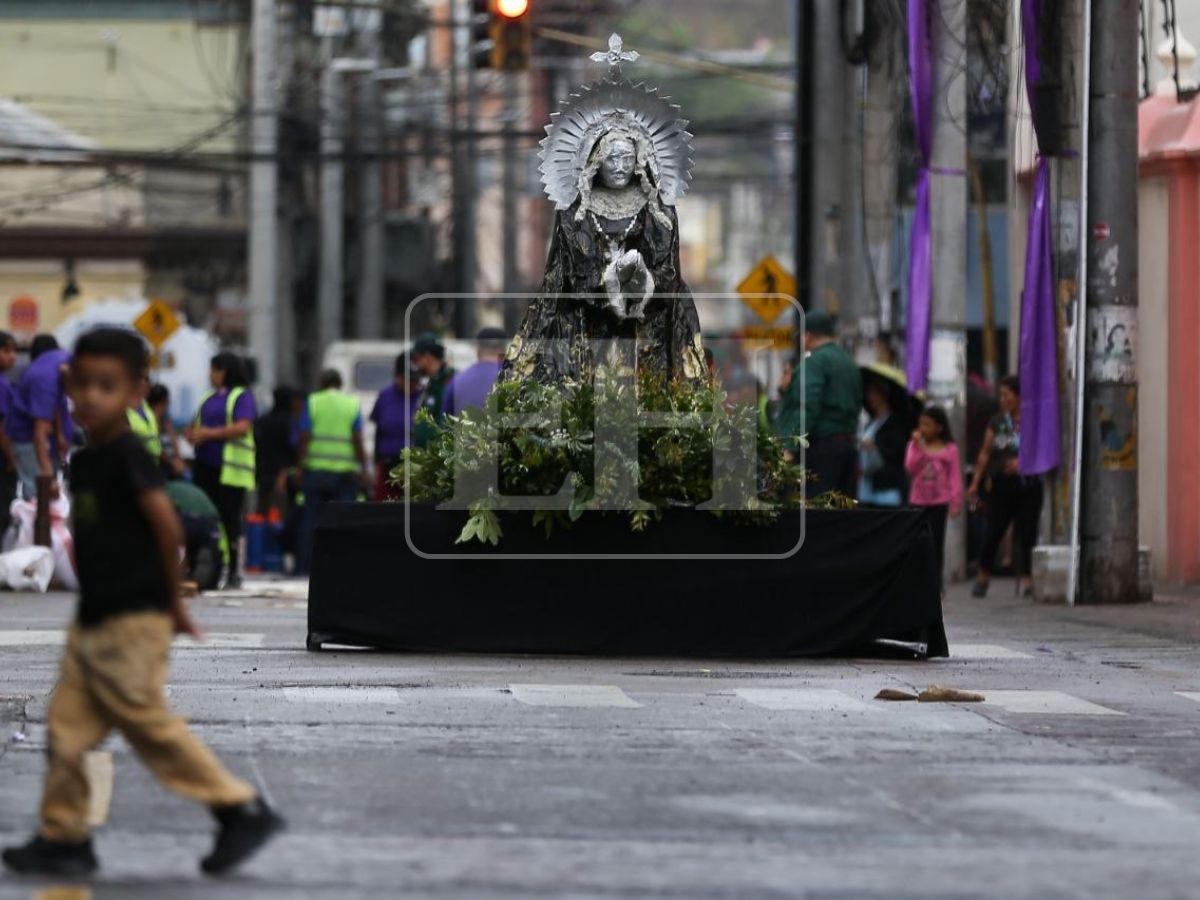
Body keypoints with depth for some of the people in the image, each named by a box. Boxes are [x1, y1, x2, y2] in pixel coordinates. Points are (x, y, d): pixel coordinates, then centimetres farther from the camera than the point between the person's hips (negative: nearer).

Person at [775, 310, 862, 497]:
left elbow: (807, 408, -18)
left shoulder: (814, 361, -9)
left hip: (821, 443, -9)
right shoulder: (849, 361, 18)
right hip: (849, 441, 9)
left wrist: (791, 448, -20)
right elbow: (857, 403, 18)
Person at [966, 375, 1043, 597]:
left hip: (1028, 488, -2)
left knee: (1026, 535, -3)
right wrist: (975, 482, 12)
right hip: (1000, 487, 2)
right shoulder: (997, 422, 11)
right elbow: (985, 454, 15)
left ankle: (1026, 579, 4)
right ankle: (983, 577, 14)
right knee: (991, 534, -1)